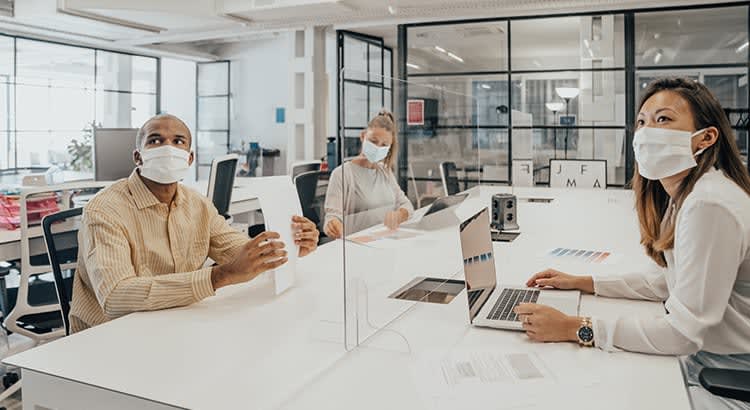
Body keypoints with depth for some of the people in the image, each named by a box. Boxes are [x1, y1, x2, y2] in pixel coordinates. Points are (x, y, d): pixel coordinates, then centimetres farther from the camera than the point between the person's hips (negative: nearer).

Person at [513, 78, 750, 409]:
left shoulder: (709, 205, -27)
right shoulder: (682, 195, 4)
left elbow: (683, 333, -26)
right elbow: (671, 282, 13)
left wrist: (573, 329, -25)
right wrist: (582, 283, 8)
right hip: (701, 359, 8)